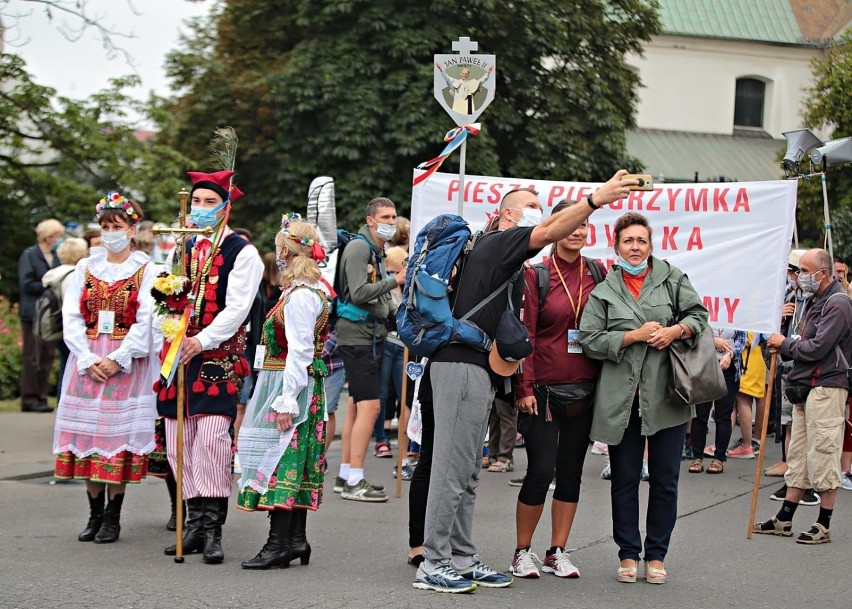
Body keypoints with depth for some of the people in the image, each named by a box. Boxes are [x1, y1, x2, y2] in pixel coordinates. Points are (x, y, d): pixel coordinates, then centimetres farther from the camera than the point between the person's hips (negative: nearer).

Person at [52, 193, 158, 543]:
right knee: (88, 434, 1)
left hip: (127, 365, -3)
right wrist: (88, 360, -8)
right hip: (88, 363, 3)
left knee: (118, 436, -5)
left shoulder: (146, 271, 0)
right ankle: (95, 514, 9)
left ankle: (113, 517, 1)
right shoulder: (85, 268, 10)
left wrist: (117, 360, -15)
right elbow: (71, 318, 5)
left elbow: (146, 323, -7)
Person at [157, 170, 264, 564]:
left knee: (212, 439, -14)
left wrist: (203, 341, -19)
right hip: (180, 354, 6)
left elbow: (237, 308, -10)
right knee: (179, 442, 5)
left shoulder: (241, 252, -2)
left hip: (219, 356, -6)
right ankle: (195, 523, 13)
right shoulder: (183, 247, 17)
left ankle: (212, 528, -11)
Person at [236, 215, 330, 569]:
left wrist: (286, 401, -22)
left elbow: (299, 353, -21)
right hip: (304, 386, 10)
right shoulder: (311, 290, 15)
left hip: (291, 382, -10)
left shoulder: (300, 295, -17)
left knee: (281, 461, -8)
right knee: (294, 464, 11)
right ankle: (295, 539, 14)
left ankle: (278, 543, -7)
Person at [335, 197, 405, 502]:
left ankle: (346, 475, 18)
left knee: (357, 405, 13)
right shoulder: (359, 248, -11)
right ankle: (354, 482, -12)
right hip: (357, 335, -10)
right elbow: (359, 293, -21)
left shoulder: (377, 251, 20)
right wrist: (395, 281, -21)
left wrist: (395, 313, 12)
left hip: (371, 335, 10)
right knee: (370, 406, -14)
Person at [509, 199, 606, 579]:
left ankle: (558, 552, 18)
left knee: (571, 471, 8)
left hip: (585, 388, 4)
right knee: (541, 470, -6)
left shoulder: (597, 272, 6)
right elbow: (525, 334, -6)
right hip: (545, 387, -4)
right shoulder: (536, 274, -4)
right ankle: (523, 552, 9)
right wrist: (524, 387, -11)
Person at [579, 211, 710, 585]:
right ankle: (628, 554, 17)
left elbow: (699, 315, 10)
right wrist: (635, 336, -11)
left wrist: (676, 331, -9)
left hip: (667, 394, 1)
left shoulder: (671, 278, 8)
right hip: (622, 397, 0)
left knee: (665, 479, 6)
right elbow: (590, 340, -2)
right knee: (625, 479, 6)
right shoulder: (604, 291, 5)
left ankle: (656, 554, 17)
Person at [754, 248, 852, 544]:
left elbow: (817, 348, -20)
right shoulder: (816, 301, 18)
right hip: (805, 387, 10)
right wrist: (785, 346, 3)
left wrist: (785, 344, -7)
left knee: (823, 454, -6)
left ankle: (823, 525, -1)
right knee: (799, 455, 12)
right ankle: (784, 519, 16)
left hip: (826, 388, -10)